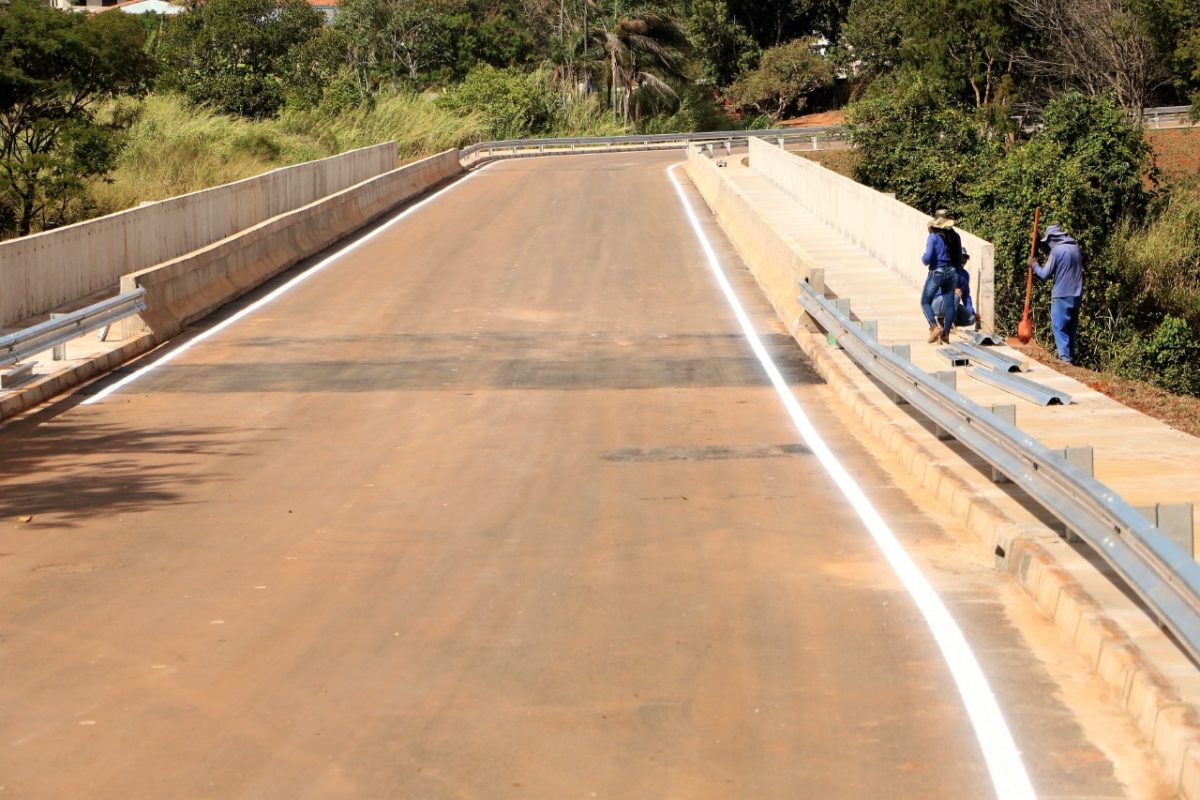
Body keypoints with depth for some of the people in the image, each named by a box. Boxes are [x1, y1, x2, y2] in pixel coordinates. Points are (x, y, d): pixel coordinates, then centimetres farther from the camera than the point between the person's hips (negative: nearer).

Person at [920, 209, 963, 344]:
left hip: (936, 273, -5)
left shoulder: (934, 237, -14)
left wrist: (923, 259, 4)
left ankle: (934, 326, -12)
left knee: (925, 302, 7)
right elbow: (959, 258, 8)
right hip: (952, 272, 5)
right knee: (949, 303, 11)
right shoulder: (955, 237, 1)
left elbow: (927, 258, -19)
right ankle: (946, 333, 11)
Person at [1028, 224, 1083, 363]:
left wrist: (1034, 265, 7)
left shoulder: (1057, 250, -12)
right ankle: (1071, 356, 18)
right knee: (1071, 327, 14)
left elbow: (1045, 275, -10)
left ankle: (1065, 358, -10)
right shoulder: (1076, 248, 9)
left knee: (1060, 327, -3)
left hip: (1061, 296, -7)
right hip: (1076, 295, 7)